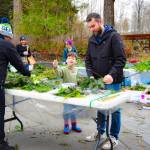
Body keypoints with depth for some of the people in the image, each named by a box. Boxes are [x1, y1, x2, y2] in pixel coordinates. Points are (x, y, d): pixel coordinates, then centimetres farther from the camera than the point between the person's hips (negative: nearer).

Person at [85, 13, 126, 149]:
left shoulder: (113, 36, -10)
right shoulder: (92, 39, 8)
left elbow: (121, 59, -14)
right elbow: (88, 60, 12)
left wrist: (112, 75, -26)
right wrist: (91, 75, -4)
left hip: (112, 81, -5)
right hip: (97, 80, 6)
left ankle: (114, 138, 18)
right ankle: (100, 132, 31)